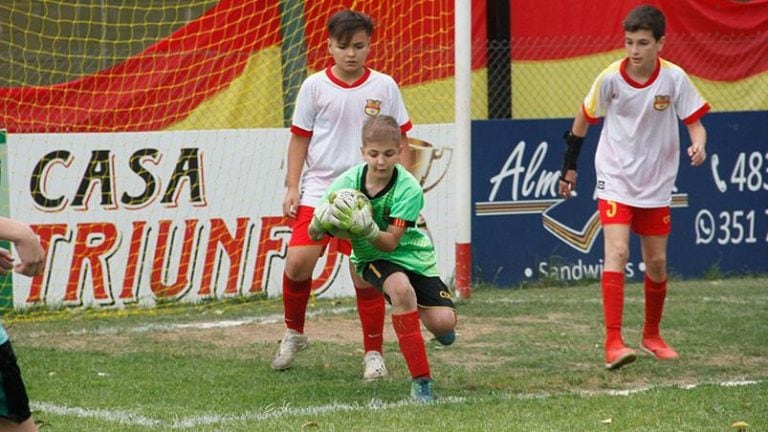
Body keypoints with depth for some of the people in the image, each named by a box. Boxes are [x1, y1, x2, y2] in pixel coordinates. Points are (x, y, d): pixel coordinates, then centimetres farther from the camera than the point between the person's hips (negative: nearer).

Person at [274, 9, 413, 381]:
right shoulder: (314, 86, 1)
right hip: (318, 190, 0)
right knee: (298, 260, -12)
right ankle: (293, 333, 12)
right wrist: (292, 188, 0)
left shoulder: (384, 87, 2)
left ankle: (374, 353, 11)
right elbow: (299, 139, 7)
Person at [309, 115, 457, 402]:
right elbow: (314, 233, -16)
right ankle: (421, 380, -26)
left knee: (444, 322, -17)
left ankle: (423, 315, 26)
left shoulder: (408, 189, -23)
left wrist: (367, 229, -44)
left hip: (411, 253, 0)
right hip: (370, 257, 0)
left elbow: (391, 242, -25)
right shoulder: (349, 181, -19)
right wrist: (321, 220, -40)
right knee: (400, 287, -34)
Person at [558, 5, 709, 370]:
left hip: (656, 184, 2)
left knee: (657, 262, 9)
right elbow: (584, 118, 3)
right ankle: (613, 343, -22)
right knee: (617, 252, -18)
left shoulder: (674, 78, -13)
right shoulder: (611, 78, -13)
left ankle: (651, 335, 32)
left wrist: (698, 146, -30)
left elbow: (695, 123, -7)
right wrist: (569, 166, 8)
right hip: (615, 179, -2)